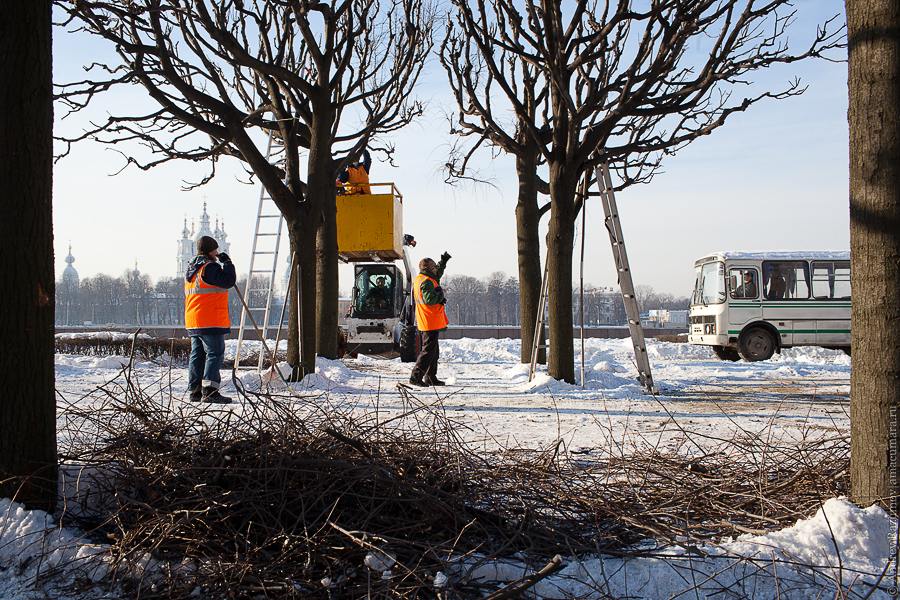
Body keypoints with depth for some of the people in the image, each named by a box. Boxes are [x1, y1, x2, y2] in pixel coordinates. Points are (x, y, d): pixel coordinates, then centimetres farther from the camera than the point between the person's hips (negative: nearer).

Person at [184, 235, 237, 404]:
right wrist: (227, 262, -9)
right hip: (210, 321, -9)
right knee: (215, 354, -8)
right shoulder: (209, 267, -13)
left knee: (197, 355, 11)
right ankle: (209, 391, -14)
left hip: (193, 322, 10)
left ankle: (195, 391, 13)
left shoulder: (191, 269, 18)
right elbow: (228, 281, -20)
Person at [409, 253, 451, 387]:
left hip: (423, 322, 11)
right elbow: (429, 299, -31)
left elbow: (437, 275, 35)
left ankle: (431, 378, 22)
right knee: (428, 350, -8)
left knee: (433, 351, 17)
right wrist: (441, 295, -16)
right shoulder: (427, 282, -17)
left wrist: (443, 262, 34)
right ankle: (416, 377, -9)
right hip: (431, 322, -11)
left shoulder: (418, 279, 15)